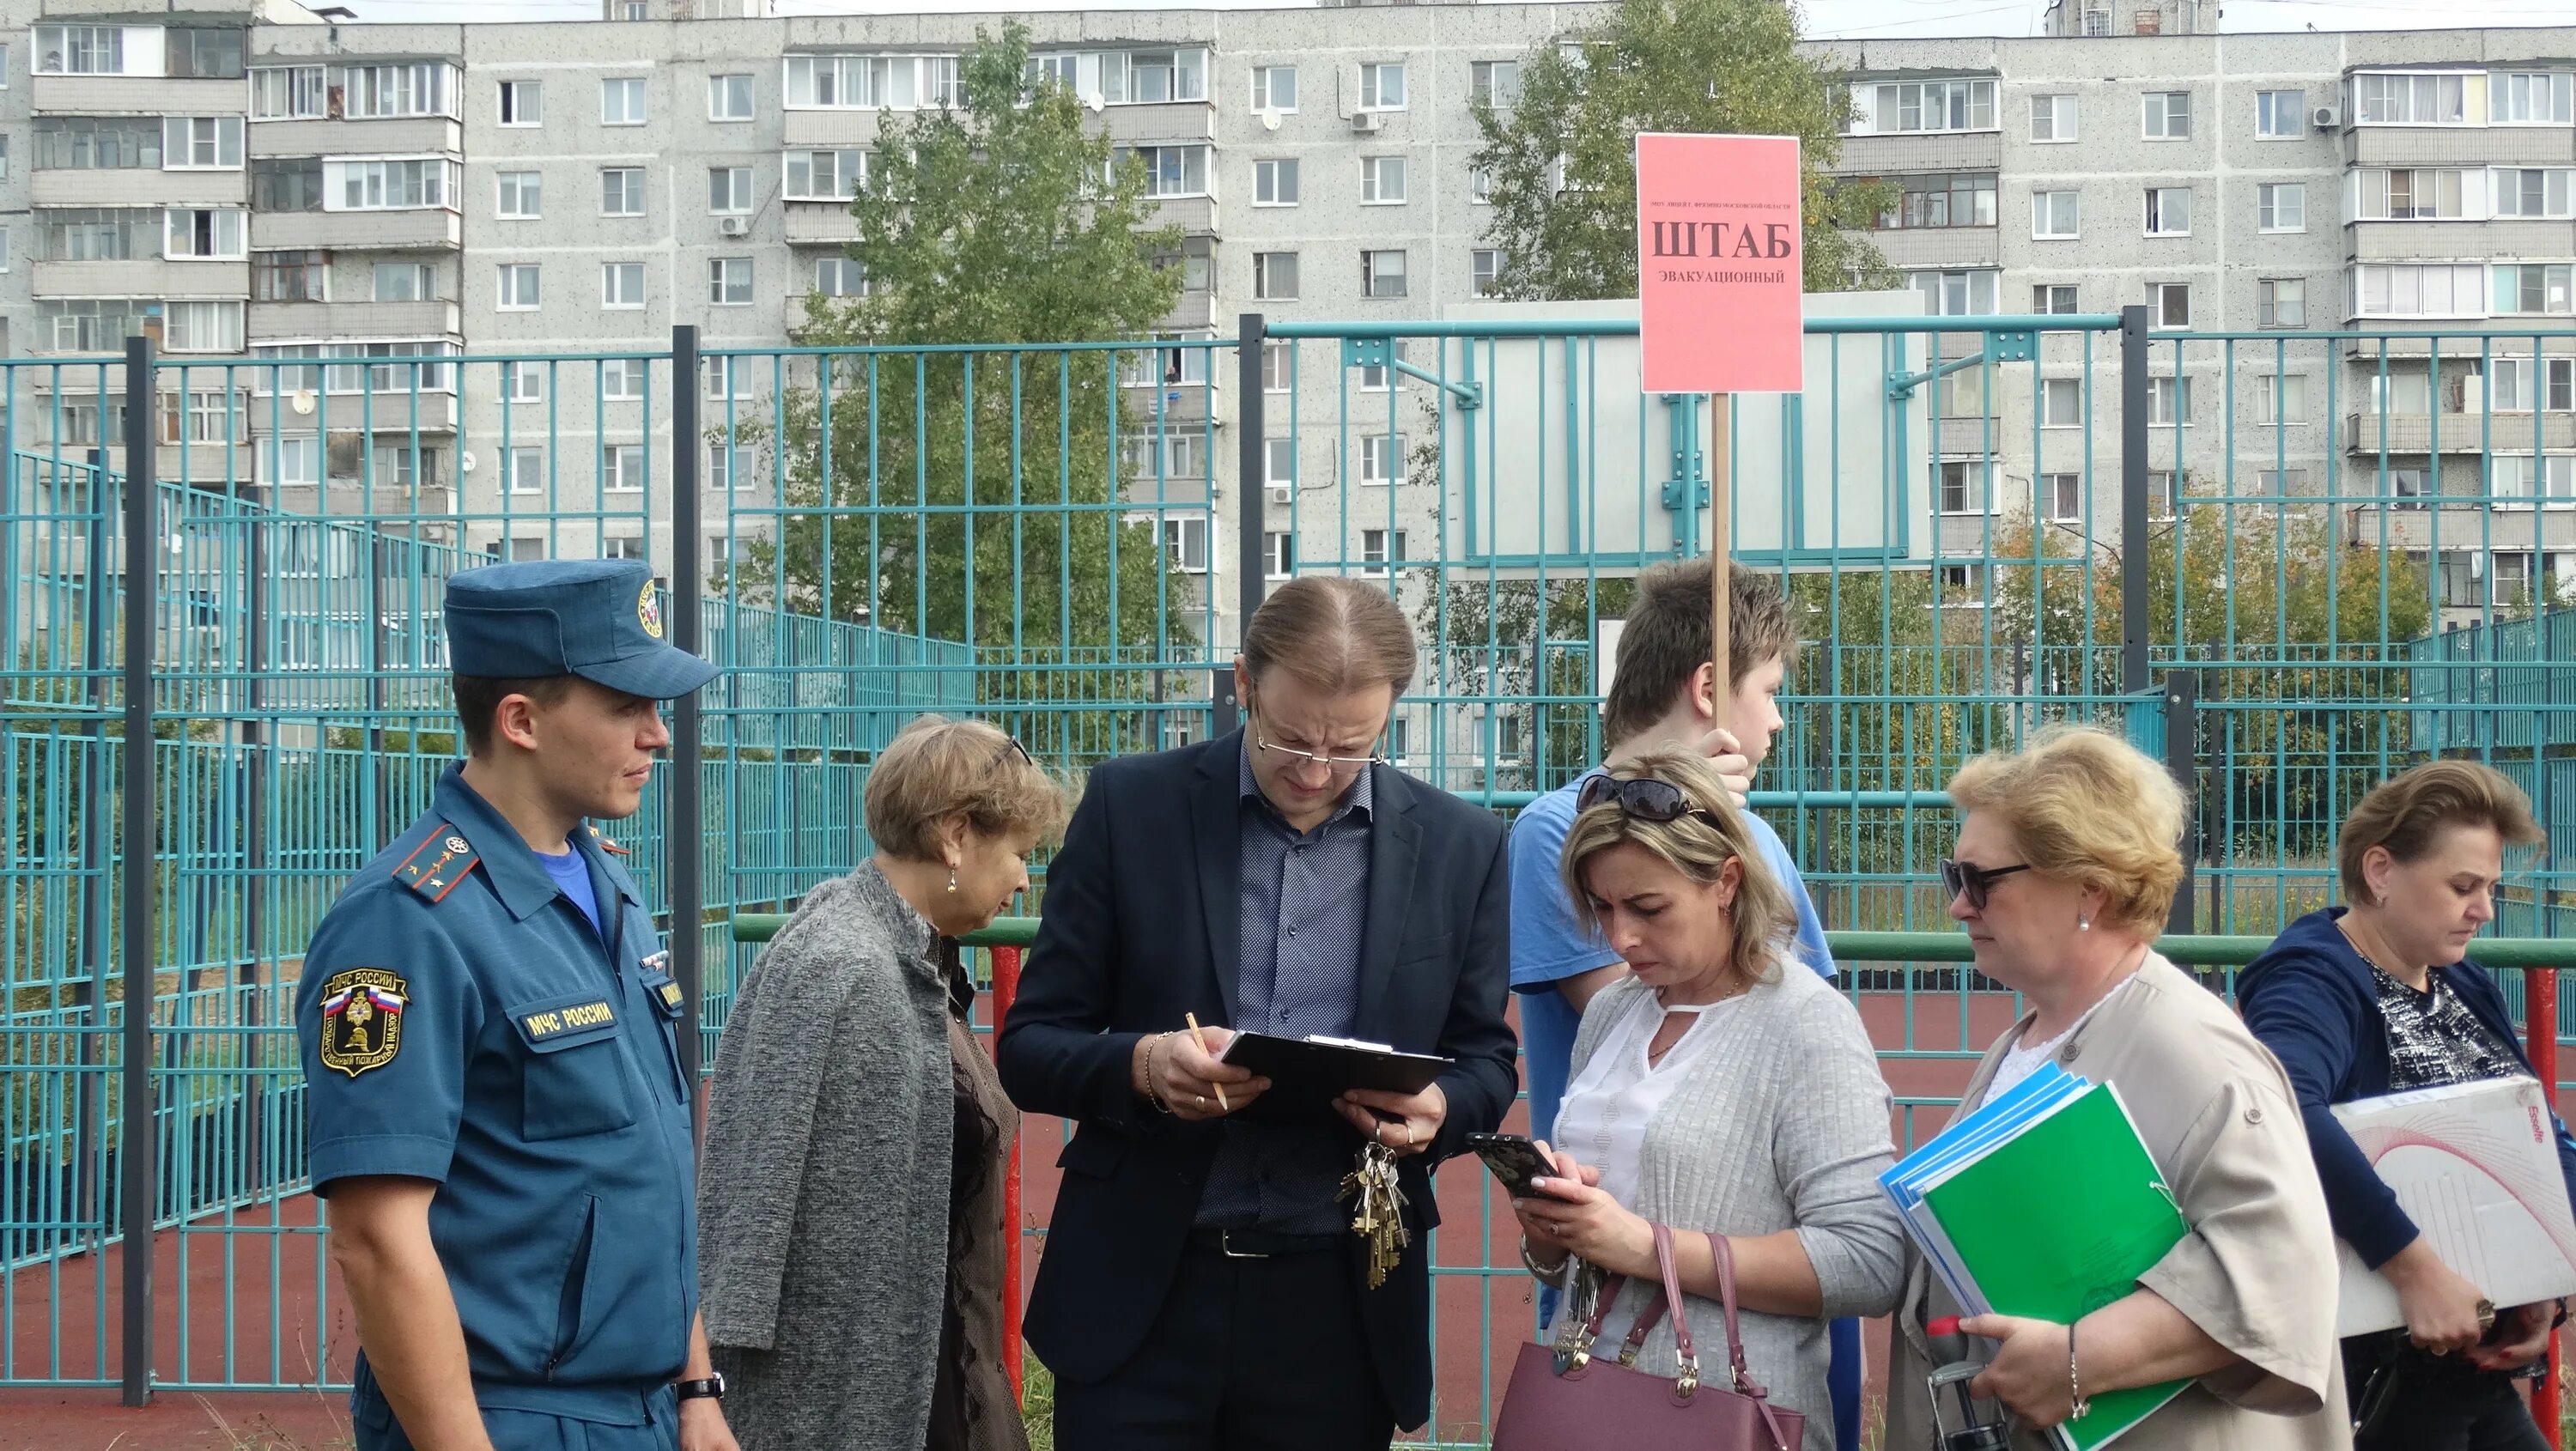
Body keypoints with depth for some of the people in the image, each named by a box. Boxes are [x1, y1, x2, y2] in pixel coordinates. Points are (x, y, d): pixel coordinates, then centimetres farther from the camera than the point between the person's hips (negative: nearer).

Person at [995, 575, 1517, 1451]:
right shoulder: (1131, 810, -1)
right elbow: (1030, 1048, 1)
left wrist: (1439, 1108, -13)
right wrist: (1142, 1064, -21)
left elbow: (1485, 1060, 11)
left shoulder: (1459, 846, 3)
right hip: (1140, 1294, -1)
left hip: (1340, 1307, 1)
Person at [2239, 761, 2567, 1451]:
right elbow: (2282, 1110, -36)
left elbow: (2543, 1137, 10)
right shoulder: (2315, 980, -16)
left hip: (2479, 1367, 8)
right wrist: (2415, 1267, -38)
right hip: (2371, 1375, -8)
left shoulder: (2463, 987, 11)